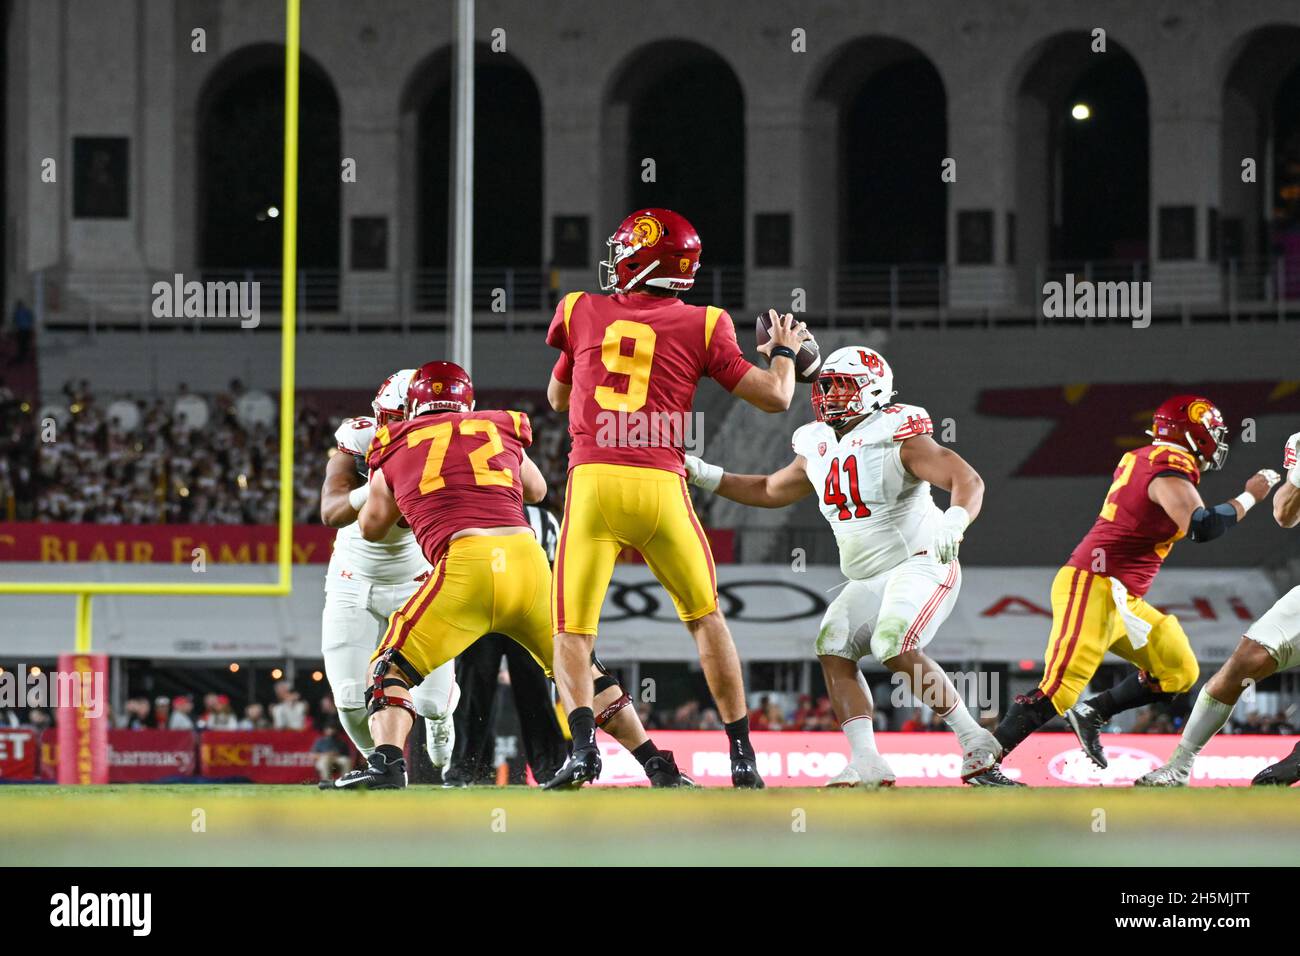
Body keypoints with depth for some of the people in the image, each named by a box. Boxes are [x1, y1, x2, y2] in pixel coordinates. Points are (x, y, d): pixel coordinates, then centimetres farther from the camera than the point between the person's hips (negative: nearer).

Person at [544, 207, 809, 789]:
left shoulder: (580, 313, 11)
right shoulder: (701, 327, 6)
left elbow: (558, 398, 26)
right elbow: (774, 397, 7)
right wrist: (784, 351, 28)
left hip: (592, 482, 0)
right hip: (660, 485, 0)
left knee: (572, 632, 5)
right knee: (705, 618, 18)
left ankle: (583, 743, -19)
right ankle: (741, 755, 15)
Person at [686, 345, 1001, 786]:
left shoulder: (898, 438, -15)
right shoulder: (818, 450, 8)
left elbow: (968, 480, -24)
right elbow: (770, 491, 26)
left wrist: (954, 521, -45)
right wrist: (704, 475, 16)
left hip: (921, 564, -8)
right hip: (869, 580, 8)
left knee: (897, 649, -26)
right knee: (834, 651, -6)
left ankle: (975, 742, -14)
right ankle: (866, 764, -12)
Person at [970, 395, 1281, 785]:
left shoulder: (1144, 459, 14)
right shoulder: (1171, 467, -14)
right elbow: (1201, 527, -26)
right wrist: (1249, 497, -14)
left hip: (1123, 600, 10)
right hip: (1091, 584, -10)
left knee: (1179, 671, 10)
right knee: (1061, 687, -17)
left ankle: (1092, 713, 14)